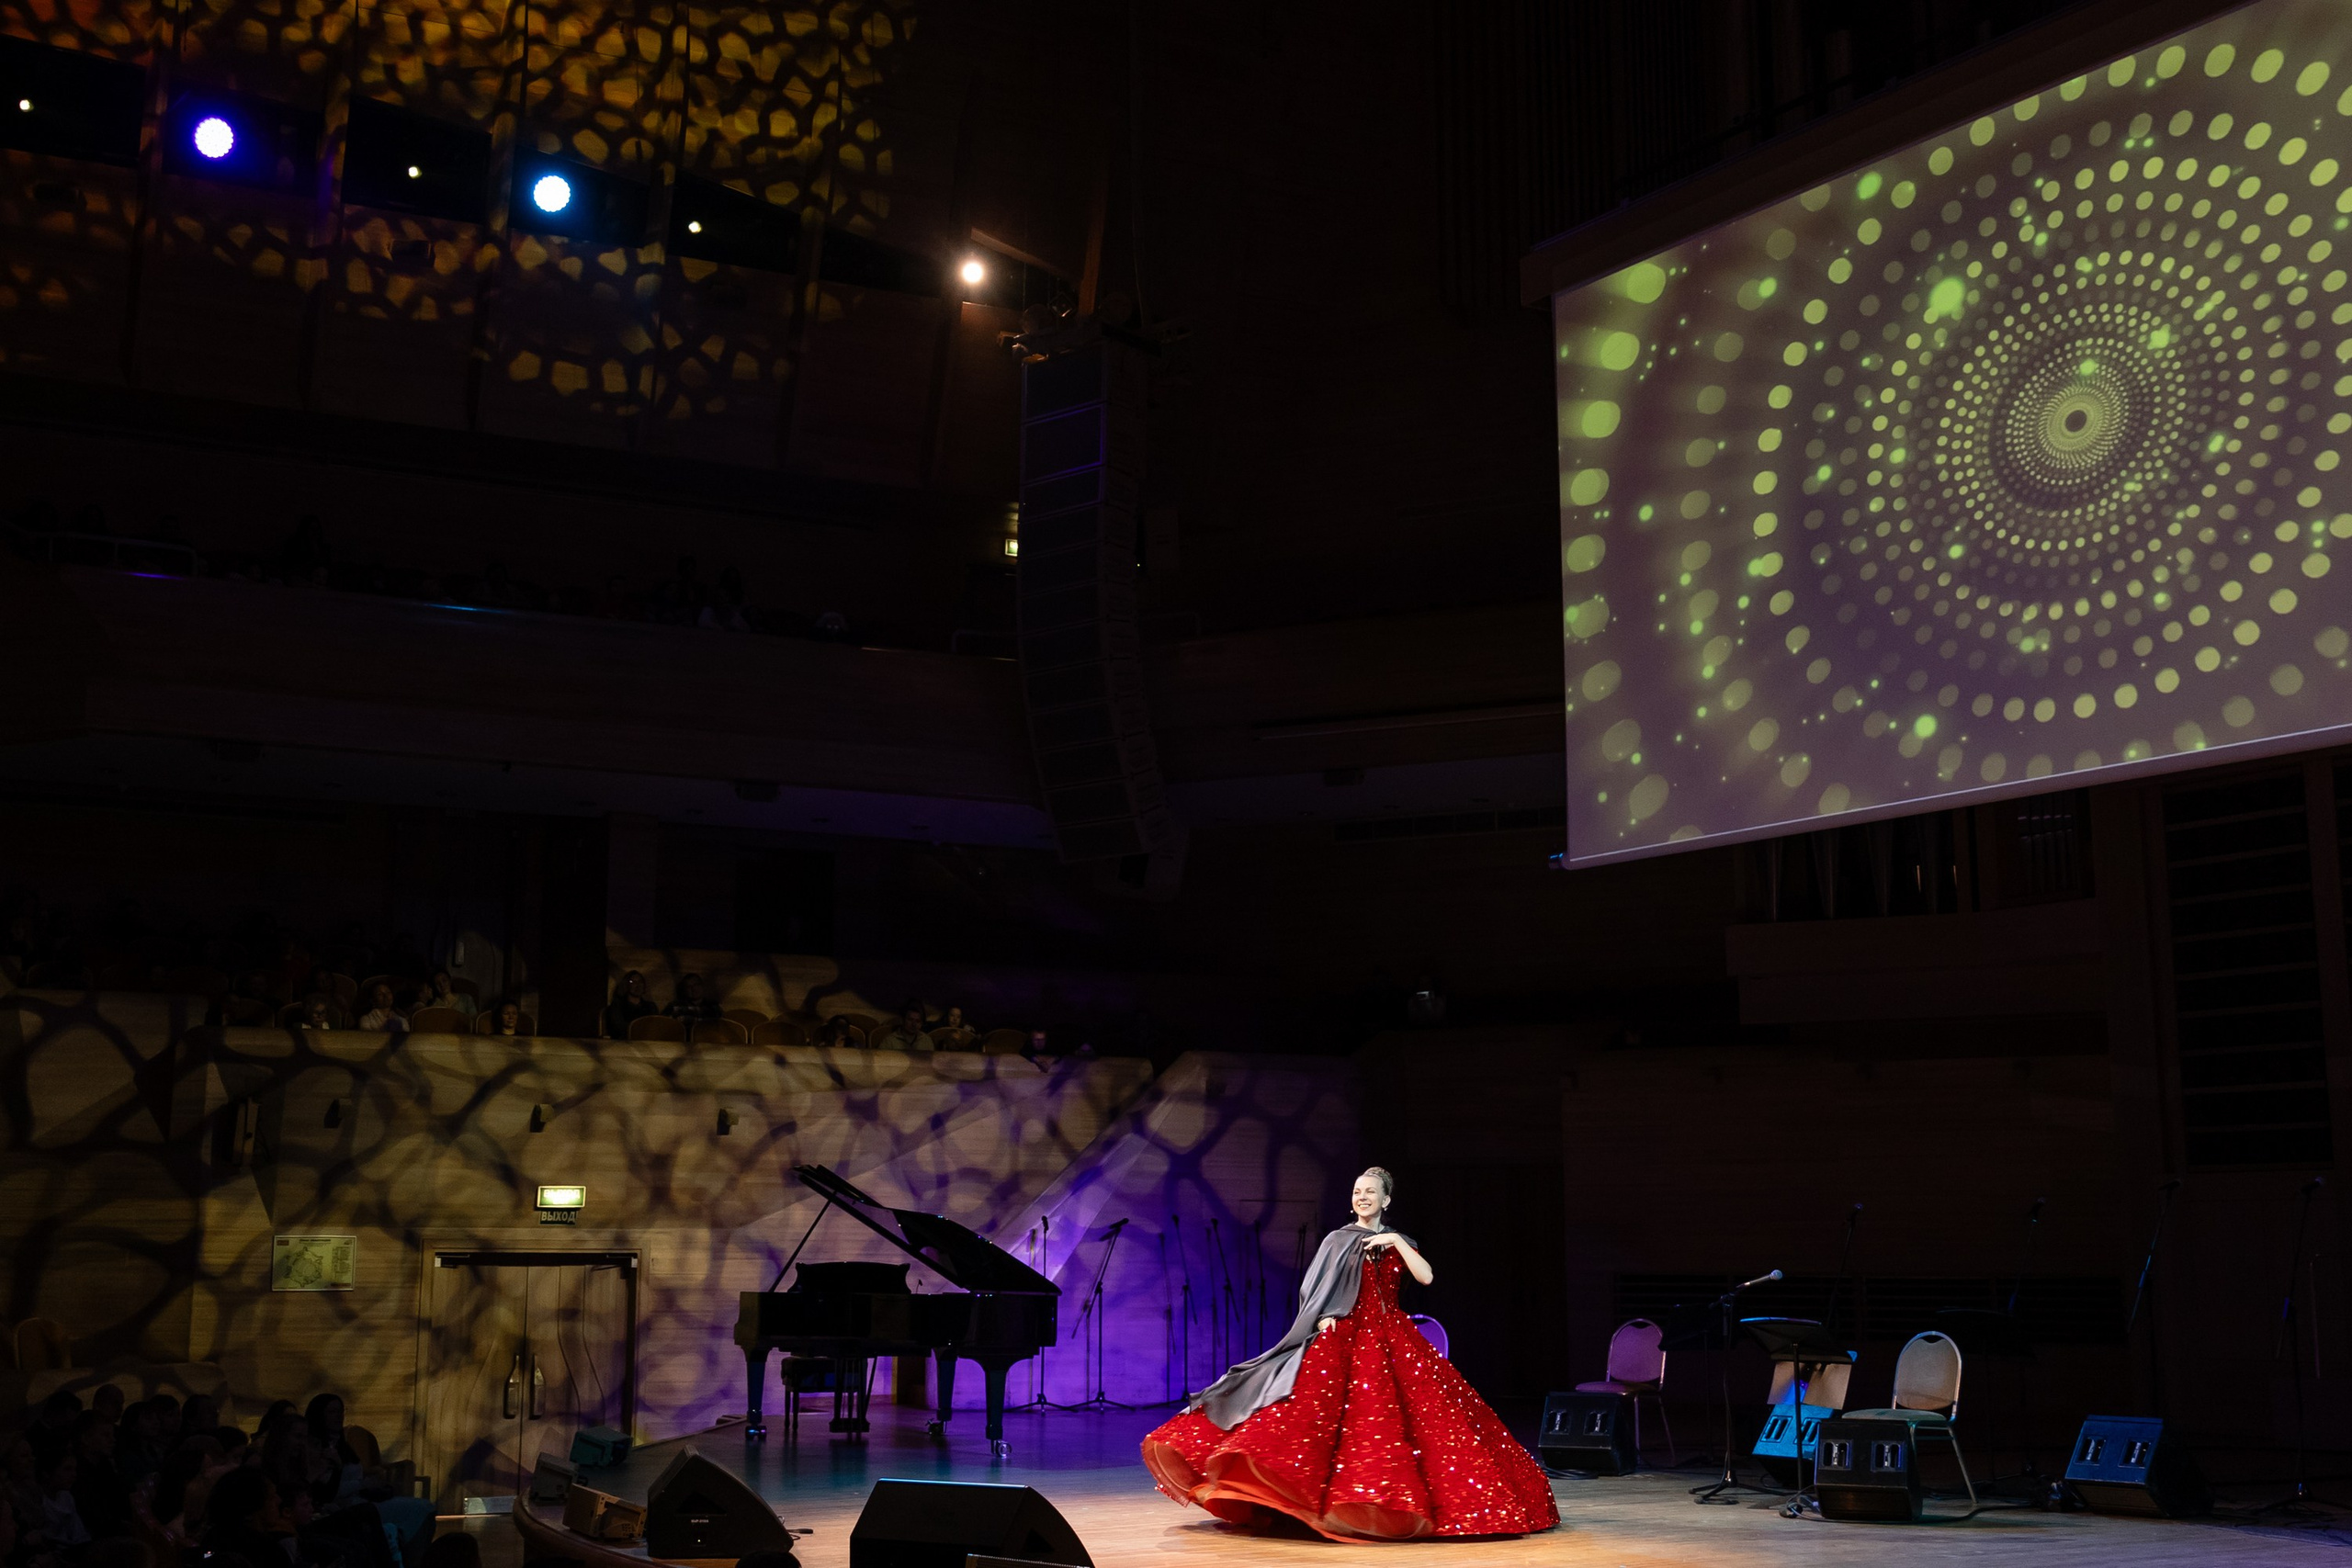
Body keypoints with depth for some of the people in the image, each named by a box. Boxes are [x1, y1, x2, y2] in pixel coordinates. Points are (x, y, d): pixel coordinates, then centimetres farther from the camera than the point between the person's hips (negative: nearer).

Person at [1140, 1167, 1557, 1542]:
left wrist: (1397, 1243, -8)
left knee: (1413, 1411, -9)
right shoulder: (1338, 1240, 11)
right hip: (1346, 1335, -2)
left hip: (1392, 1339, 2)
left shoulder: (1398, 1242, 15)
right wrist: (1325, 1318, -15)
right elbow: (1316, 1291, 3)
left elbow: (1426, 1276, -2)